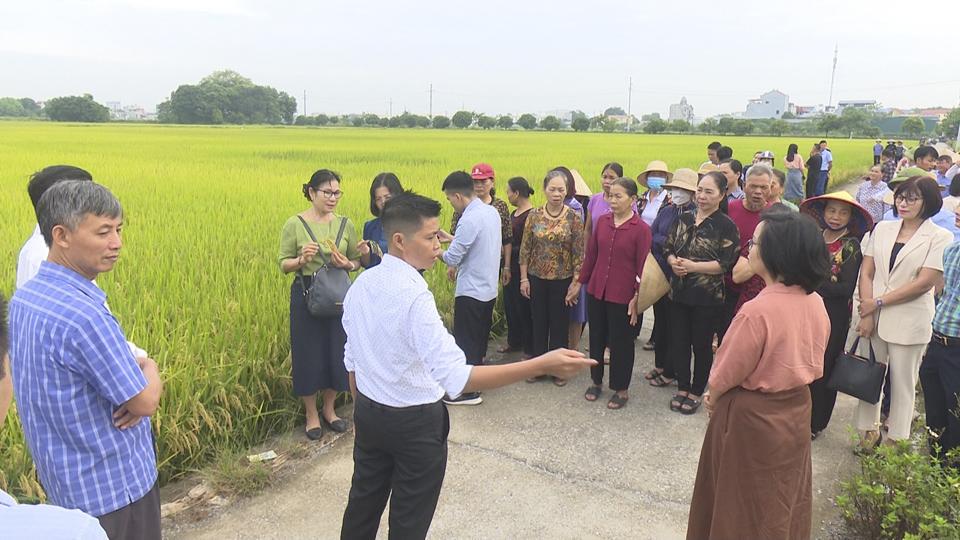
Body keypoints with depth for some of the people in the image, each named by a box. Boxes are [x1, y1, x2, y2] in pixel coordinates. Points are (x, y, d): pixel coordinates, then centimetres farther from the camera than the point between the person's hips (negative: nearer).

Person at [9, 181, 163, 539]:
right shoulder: (83, 313, -29)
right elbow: (146, 402, -21)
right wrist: (149, 372, -2)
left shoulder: (24, 297, 0)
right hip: (113, 485, -8)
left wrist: (136, 372, -7)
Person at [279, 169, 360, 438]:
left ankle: (329, 409, 31)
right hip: (306, 297, -2)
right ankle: (311, 415, 24)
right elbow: (283, 265, -3)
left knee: (337, 353, 10)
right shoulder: (294, 224, -6)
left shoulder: (344, 223, 1)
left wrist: (347, 264, -14)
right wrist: (301, 260, -23)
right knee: (309, 355, 5)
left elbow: (358, 260, 8)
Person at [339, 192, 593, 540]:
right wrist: (542, 365, -40)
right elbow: (457, 379, -36)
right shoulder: (414, 296, -29)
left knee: (363, 504, 24)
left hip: (368, 413, 8)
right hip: (415, 422, -7)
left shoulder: (361, 284, -4)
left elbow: (352, 358, 6)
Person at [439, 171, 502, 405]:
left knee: (465, 341, 3)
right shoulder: (492, 211, 4)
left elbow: (452, 258, -18)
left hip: (471, 291, -9)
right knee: (480, 339, 19)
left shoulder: (469, 220, -23)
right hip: (489, 288, 9)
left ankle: (468, 391, 11)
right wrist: (452, 239, 12)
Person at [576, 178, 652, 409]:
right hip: (596, 291, 5)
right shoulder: (602, 221, 2)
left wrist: (637, 297, -12)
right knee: (596, 338, 16)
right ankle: (596, 381, 35)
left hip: (622, 295, -4)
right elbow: (591, 254, 9)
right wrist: (580, 282, 11)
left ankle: (621, 389, 25)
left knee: (621, 342, 9)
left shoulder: (641, 229, -12)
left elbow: (643, 266, -10)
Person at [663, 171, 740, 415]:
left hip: (707, 296, -5)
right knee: (678, 341, 11)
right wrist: (673, 262, -11)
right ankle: (682, 387, 29)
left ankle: (696, 392, 25)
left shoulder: (726, 226, -9)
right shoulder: (684, 219, 7)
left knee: (702, 345, 8)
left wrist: (693, 266, -20)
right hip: (679, 292, 5)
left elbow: (726, 264, -15)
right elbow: (668, 248, 11)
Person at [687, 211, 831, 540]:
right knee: (785, 493, 26)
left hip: (752, 416, -7)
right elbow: (811, 360, 5)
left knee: (747, 501, 15)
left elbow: (729, 372, -18)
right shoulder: (816, 303, -8)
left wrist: (712, 399, 2)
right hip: (796, 409, 7)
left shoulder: (758, 311, -30)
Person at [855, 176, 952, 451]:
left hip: (908, 322, -3)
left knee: (902, 384, 8)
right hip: (874, 317, 4)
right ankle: (868, 431, 27)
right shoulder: (882, 229, 7)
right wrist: (866, 314, -6)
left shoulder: (940, 238, -5)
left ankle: (895, 441, 23)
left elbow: (924, 283, -13)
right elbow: (866, 273, 3)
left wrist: (877, 302, -14)